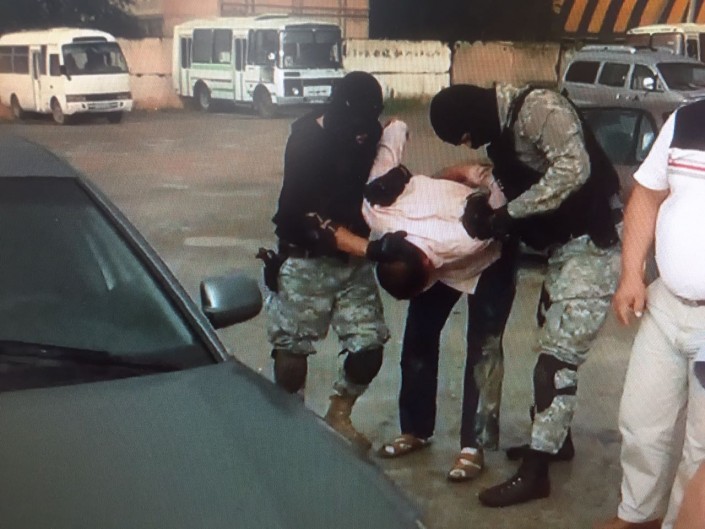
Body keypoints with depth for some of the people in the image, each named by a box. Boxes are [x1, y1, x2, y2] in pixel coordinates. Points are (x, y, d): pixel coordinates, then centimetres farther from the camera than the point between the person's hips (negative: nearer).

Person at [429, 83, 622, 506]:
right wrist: (490, 214, -10)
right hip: (565, 245, 10)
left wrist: (508, 214, -25)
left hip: (594, 244, -10)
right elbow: (520, 188, 10)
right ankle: (556, 438, 36)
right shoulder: (502, 131, 10)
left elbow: (573, 168, -31)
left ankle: (535, 473, -1)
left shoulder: (537, 107, -19)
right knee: (554, 344, 20)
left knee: (559, 357, -8)